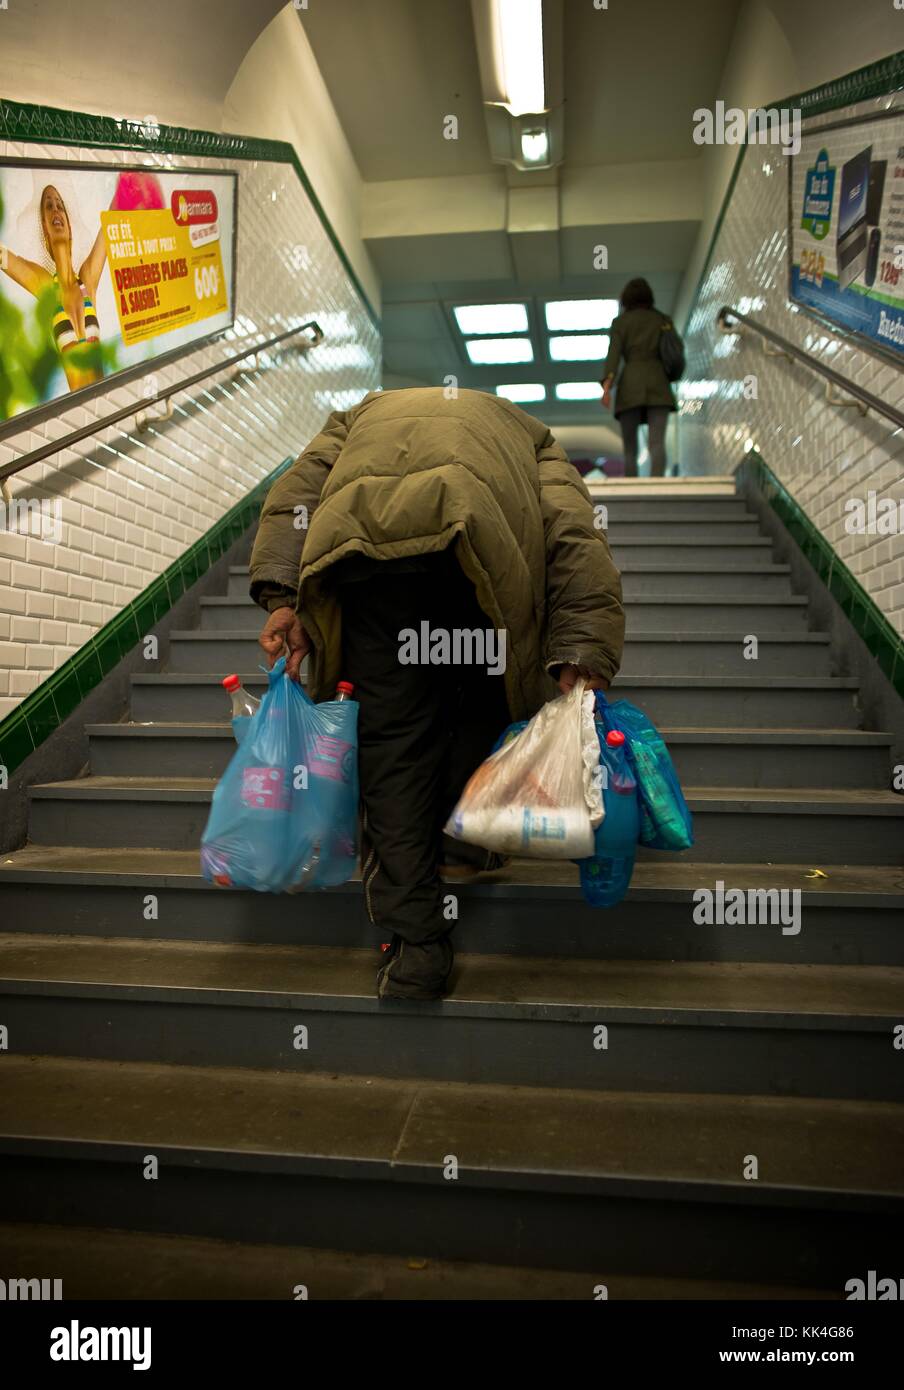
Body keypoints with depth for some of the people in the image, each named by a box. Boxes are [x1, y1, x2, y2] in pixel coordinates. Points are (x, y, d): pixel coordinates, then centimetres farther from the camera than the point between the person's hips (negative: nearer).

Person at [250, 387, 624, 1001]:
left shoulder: (359, 417, 42)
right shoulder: (524, 430, 36)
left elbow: (294, 493, 20)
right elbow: (576, 537, 16)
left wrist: (282, 597, 9)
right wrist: (581, 662, 7)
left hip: (361, 541, 1)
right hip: (481, 537, -1)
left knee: (393, 735, 6)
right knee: (485, 688, 26)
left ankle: (416, 947, 8)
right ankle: (462, 836, 24)